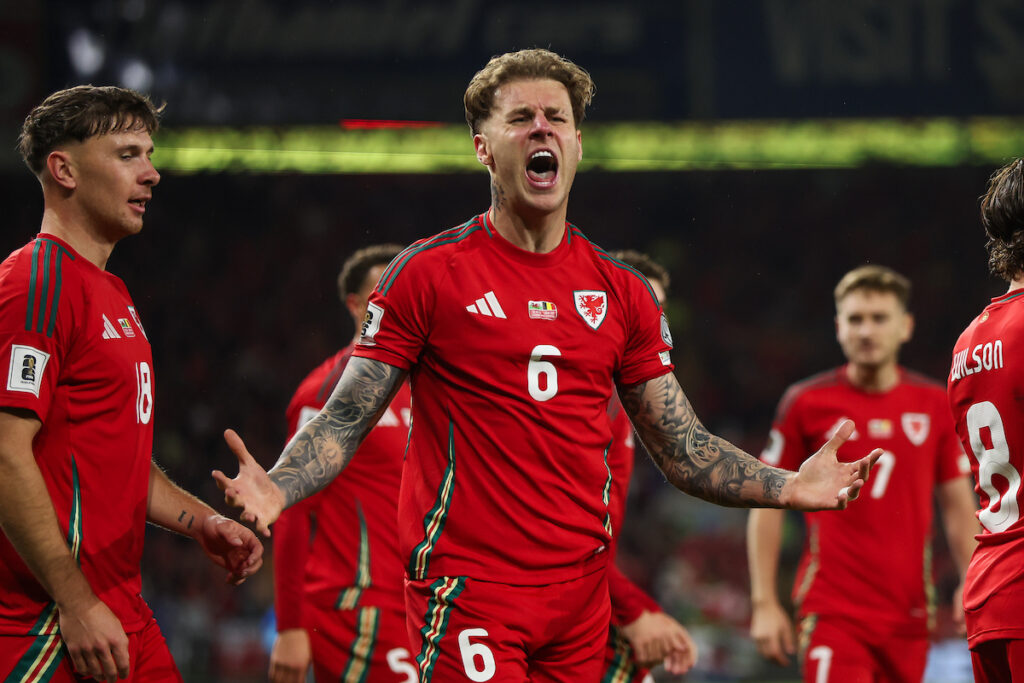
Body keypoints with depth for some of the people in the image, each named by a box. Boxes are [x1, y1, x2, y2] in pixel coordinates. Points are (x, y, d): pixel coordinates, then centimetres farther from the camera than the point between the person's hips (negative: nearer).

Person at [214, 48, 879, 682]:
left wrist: (789, 487, 0)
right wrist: (277, 488, -22)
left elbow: (684, 450, 14)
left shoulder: (623, 293, 10)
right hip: (467, 586, -4)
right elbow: (344, 423, -4)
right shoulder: (429, 274, -2)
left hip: (582, 587, 4)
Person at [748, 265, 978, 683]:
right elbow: (767, 506, 3)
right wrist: (764, 603, -2)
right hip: (833, 612, -4)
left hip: (908, 614, 4)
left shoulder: (934, 405, 9)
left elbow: (958, 505, 15)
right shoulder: (807, 402, 0)